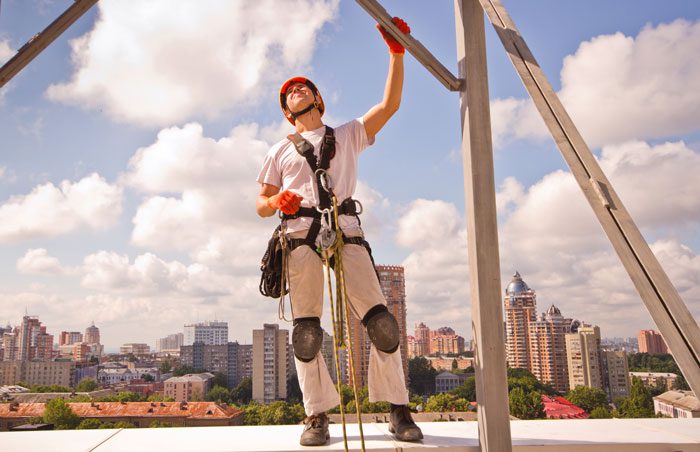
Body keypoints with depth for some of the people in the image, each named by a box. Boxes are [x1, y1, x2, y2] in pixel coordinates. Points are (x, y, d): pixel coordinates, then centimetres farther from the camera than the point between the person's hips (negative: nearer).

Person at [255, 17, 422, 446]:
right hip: (302, 237, 1)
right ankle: (318, 415, 5)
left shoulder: (348, 135, 23)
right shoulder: (280, 151, 24)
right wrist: (279, 201, -5)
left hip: (346, 232, -1)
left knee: (380, 320, -9)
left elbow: (390, 105, 11)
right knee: (306, 330, -5)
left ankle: (398, 409, 1)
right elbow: (261, 204, 19)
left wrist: (397, 53, 2)